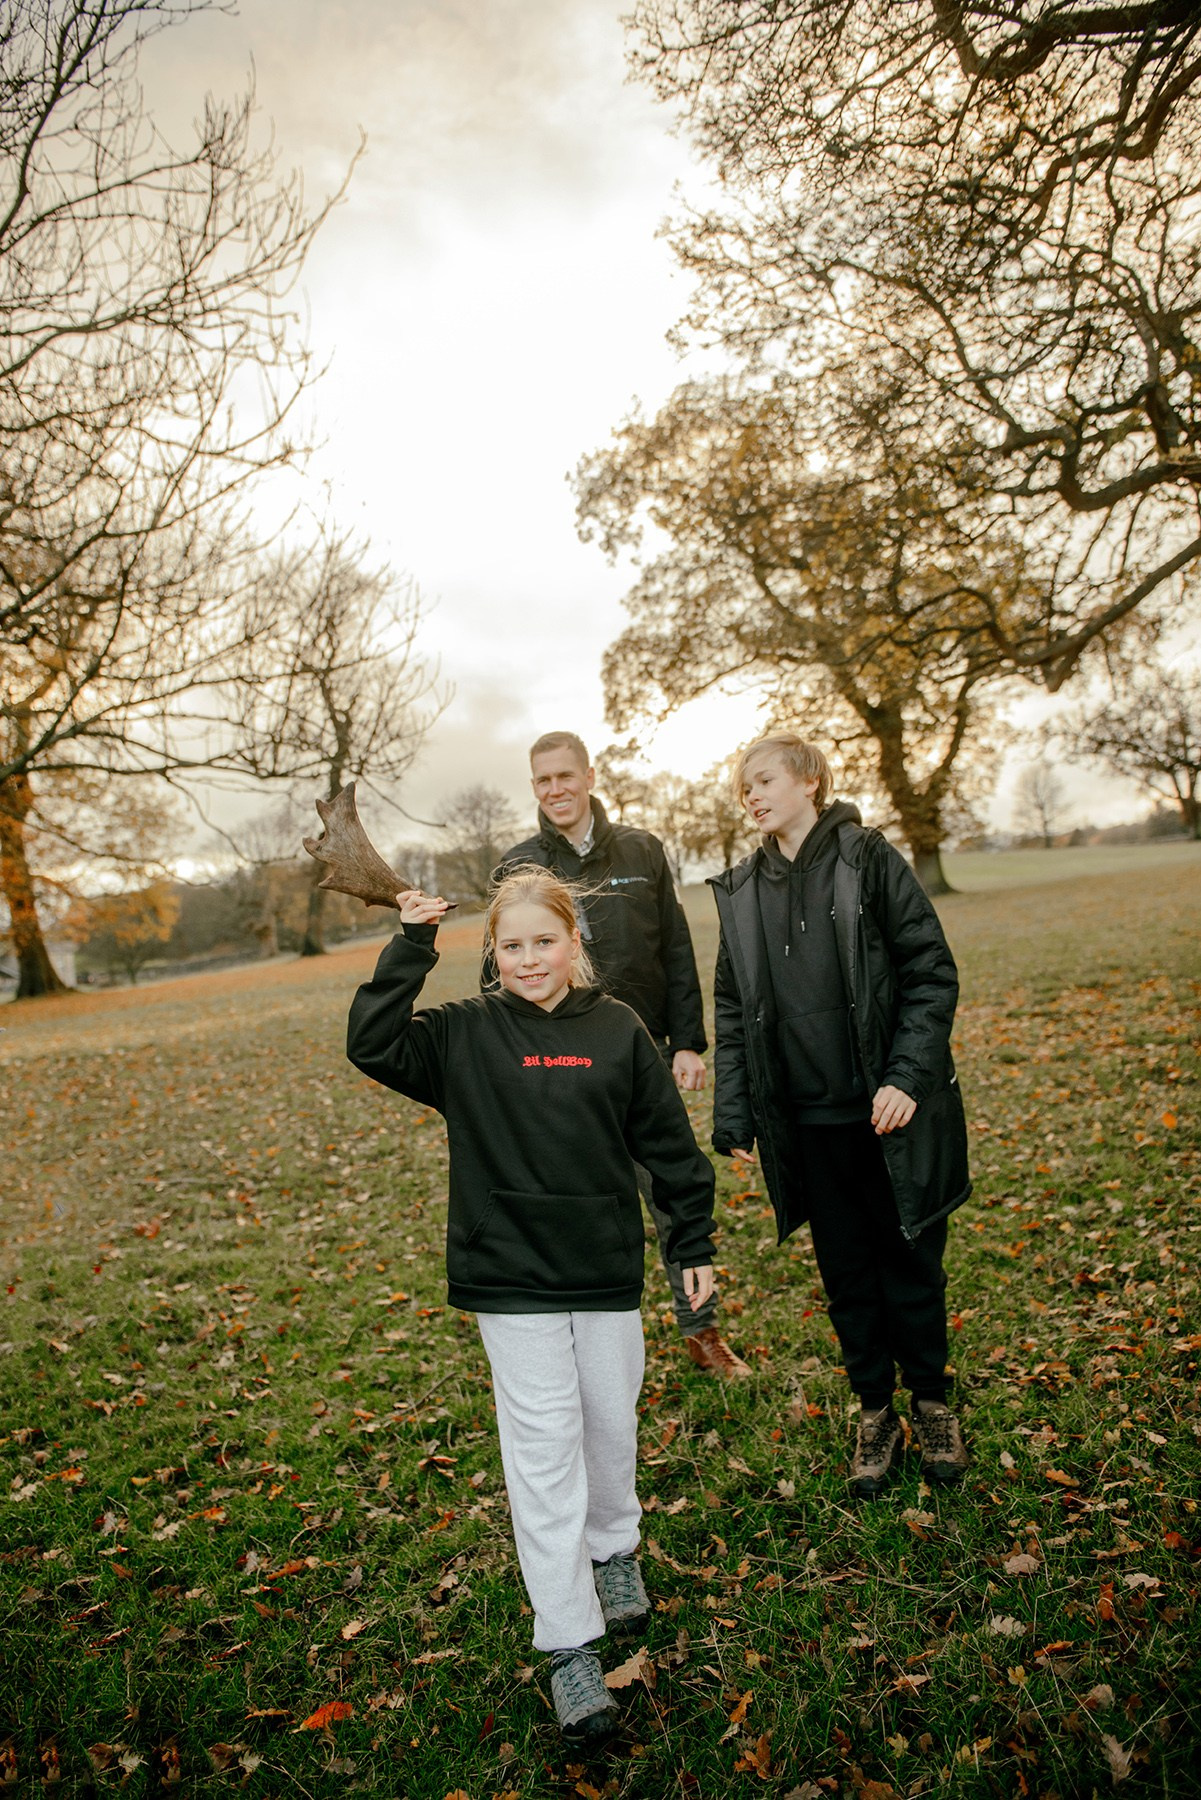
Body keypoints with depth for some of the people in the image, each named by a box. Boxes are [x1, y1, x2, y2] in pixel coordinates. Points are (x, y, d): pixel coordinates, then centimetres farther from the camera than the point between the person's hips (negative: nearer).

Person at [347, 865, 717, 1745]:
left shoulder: (618, 1031, -4)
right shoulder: (466, 1034, -4)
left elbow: (670, 1144, 2)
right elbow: (372, 1045, -15)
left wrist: (697, 1245, 5)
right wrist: (412, 946, -18)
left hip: (608, 1273, 2)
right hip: (512, 1278, -1)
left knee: (612, 1426, 17)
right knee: (544, 1455, 3)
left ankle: (615, 1551, 46)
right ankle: (571, 1648, 17)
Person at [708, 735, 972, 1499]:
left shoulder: (869, 859, -6)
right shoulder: (741, 891, 6)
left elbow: (932, 971, -7)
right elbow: (734, 1010, 8)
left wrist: (907, 1075, -16)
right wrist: (733, 1115, 4)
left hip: (889, 1111, -3)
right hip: (806, 1120, 3)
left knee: (912, 1260, 13)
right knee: (846, 1270, 14)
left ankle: (933, 1402, 35)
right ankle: (876, 1411, 33)